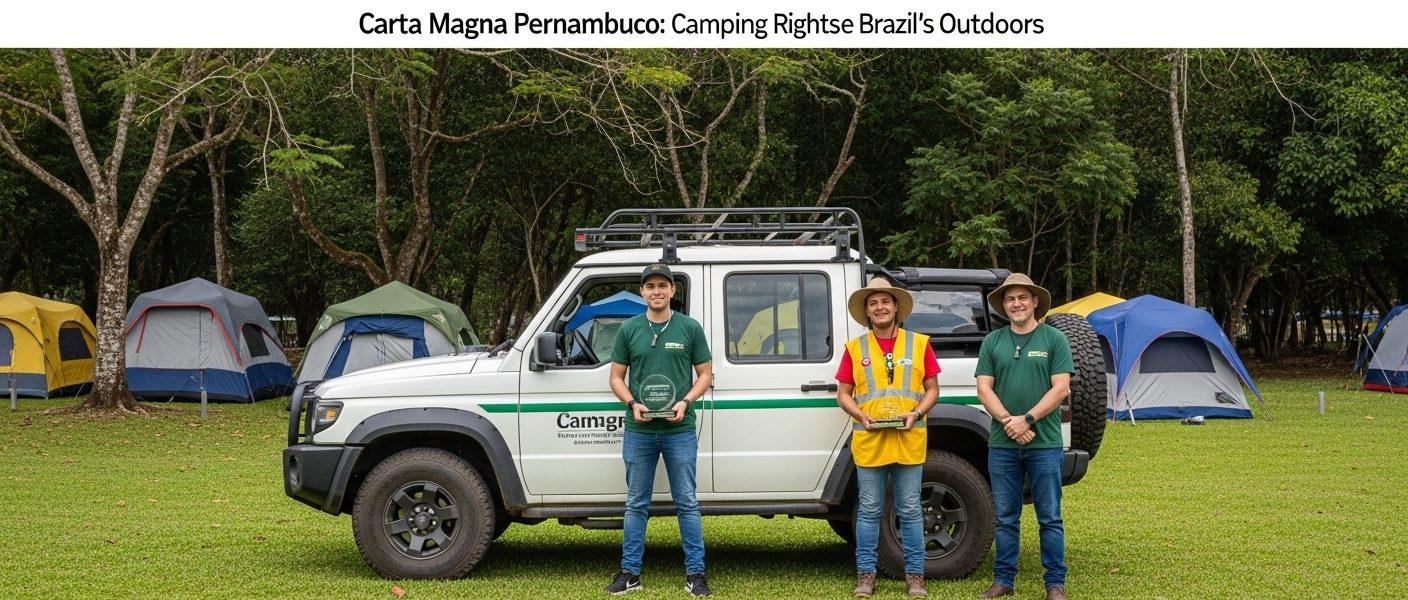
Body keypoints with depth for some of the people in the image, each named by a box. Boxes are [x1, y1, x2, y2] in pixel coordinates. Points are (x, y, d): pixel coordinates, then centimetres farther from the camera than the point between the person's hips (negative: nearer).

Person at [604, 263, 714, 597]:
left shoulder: (690, 328, 2)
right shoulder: (629, 329, 6)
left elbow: (705, 374, 6)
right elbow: (616, 377, 8)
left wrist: (686, 401, -12)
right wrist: (632, 404, -10)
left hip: (680, 431, -1)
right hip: (639, 432, 2)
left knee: (686, 504, 2)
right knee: (636, 504, 9)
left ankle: (695, 574, 8)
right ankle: (630, 573, 15)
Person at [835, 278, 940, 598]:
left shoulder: (919, 343, 6)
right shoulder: (855, 348, 7)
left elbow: (932, 389, 8)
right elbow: (843, 394, 8)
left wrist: (916, 413, -10)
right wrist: (861, 416, -10)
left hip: (910, 441, 0)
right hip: (869, 441, 0)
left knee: (910, 511, 4)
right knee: (869, 510, 5)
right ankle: (866, 574, 13)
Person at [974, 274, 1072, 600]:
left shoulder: (1054, 339, 1)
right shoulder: (992, 341, 9)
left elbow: (1060, 388, -6)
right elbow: (984, 388, 4)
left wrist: (1027, 420, -14)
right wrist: (1008, 422, -11)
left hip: (1045, 443, -3)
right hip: (1002, 444, 3)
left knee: (1050, 518, 2)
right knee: (1006, 518, 9)